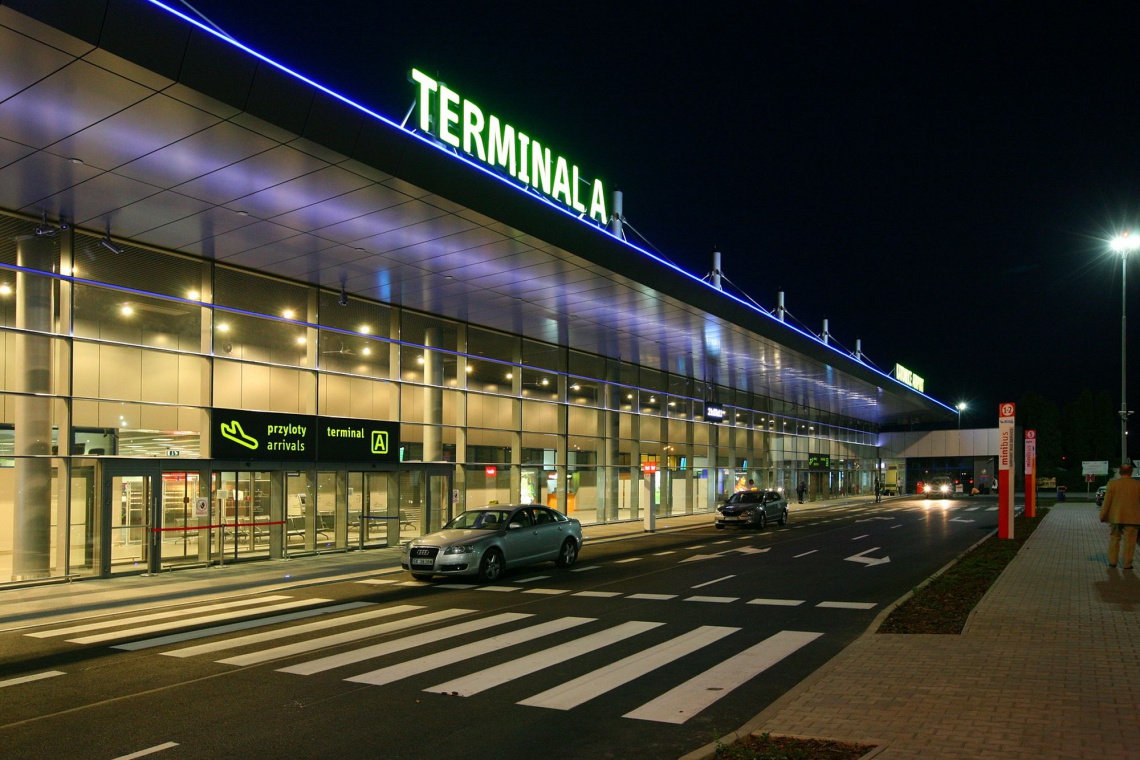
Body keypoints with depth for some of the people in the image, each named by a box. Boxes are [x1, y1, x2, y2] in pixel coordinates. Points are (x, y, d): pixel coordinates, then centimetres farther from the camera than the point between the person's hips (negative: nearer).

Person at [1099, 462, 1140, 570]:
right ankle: (1127, 564, 8)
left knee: (1114, 539, 12)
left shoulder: (1112, 483, -6)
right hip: (1131, 518, 0)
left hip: (1116, 517, 0)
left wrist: (1103, 515, 2)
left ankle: (1112, 561, 15)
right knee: (1129, 541, 6)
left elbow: (1107, 501, -5)